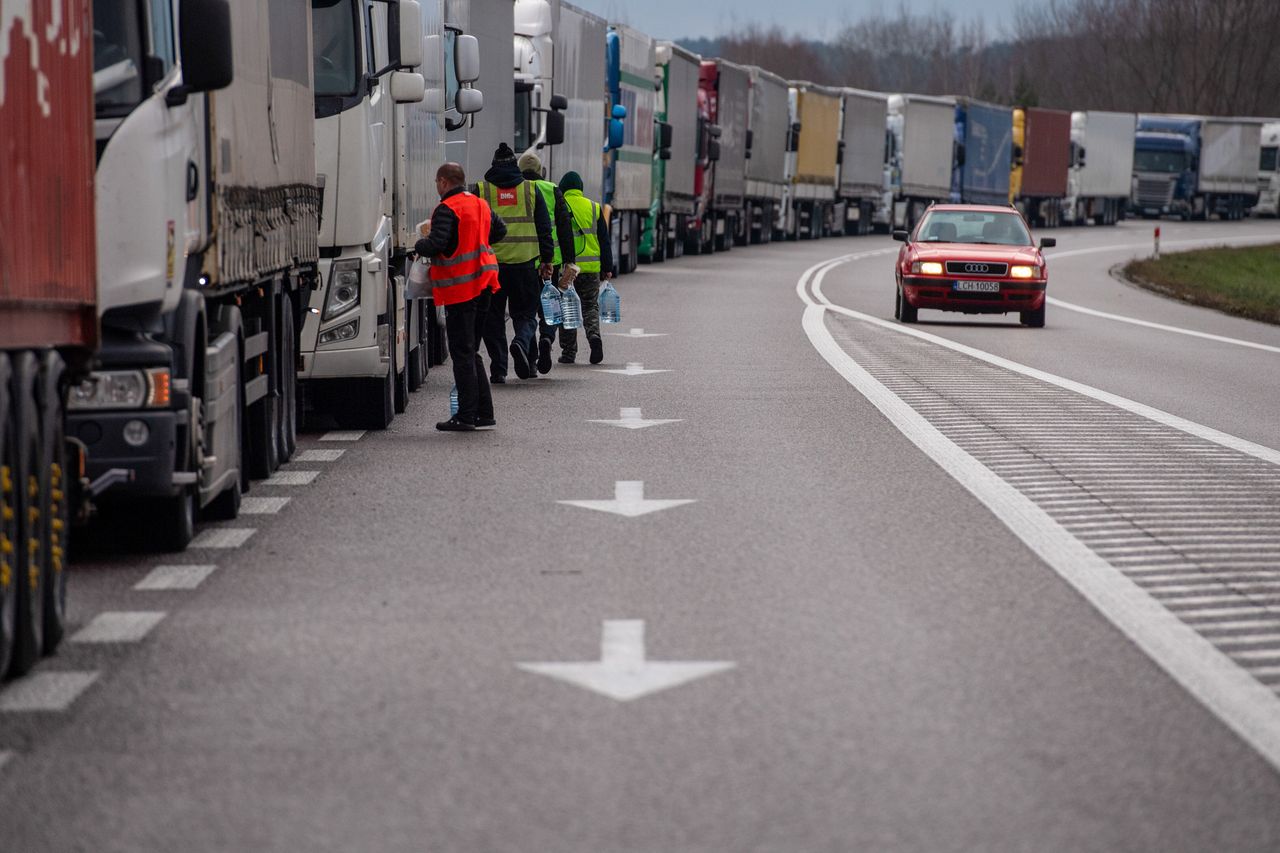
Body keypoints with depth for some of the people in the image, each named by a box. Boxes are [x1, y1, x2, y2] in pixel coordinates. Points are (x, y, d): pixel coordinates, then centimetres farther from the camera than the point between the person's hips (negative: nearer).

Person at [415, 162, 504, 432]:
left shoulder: (447, 209, -14)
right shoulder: (480, 204, 13)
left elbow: (435, 244, -23)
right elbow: (500, 230, 26)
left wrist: (419, 245, -3)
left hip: (460, 287, -8)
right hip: (483, 285, 8)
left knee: (462, 353, -4)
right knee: (471, 351, 16)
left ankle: (466, 416, -4)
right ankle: (484, 413, 16)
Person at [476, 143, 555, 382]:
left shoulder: (481, 190, 3)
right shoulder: (531, 190, 6)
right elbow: (544, 227, 6)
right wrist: (547, 259, 10)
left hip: (490, 263, 0)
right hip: (524, 264, 0)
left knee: (493, 317, 7)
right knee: (525, 313, 11)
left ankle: (498, 369, 4)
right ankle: (522, 342, -19)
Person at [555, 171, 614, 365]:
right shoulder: (594, 208, 5)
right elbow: (604, 241, 7)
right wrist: (607, 268, 11)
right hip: (590, 268, 2)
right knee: (590, 306, 13)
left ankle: (568, 352, 8)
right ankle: (594, 335, -14)